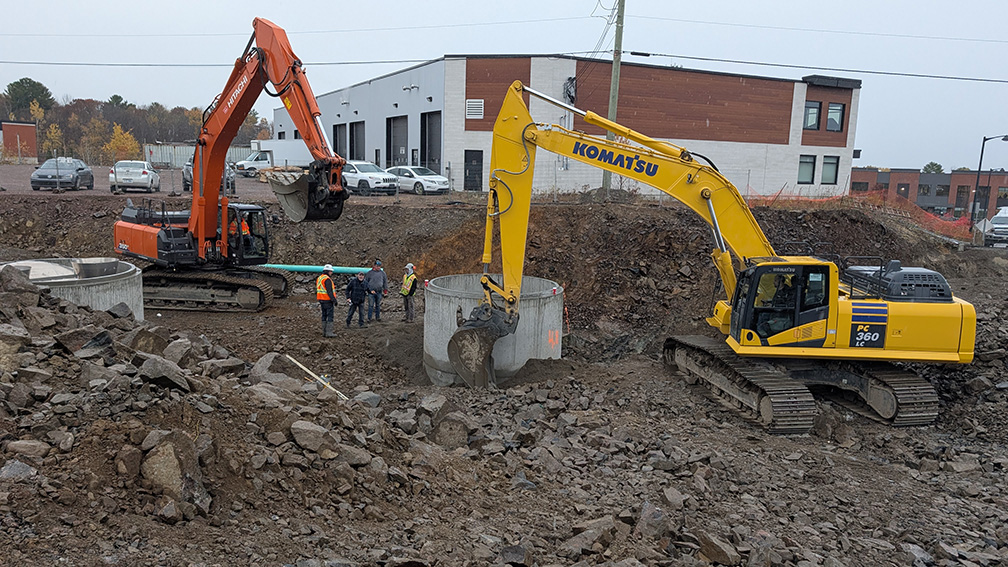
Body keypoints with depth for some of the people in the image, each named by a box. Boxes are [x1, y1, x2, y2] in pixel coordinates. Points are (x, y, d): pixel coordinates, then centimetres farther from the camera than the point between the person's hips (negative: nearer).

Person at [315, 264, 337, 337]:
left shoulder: (319, 278, 13)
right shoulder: (327, 279, -17)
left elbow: (316, 290, 18)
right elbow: (329, 291, -22)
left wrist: (319, 301, 23)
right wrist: (334, 300, -18)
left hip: (321, 300, 9)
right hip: (328, 300, -9)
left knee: (324, 315, 13)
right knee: (330, 316, -5)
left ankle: (324, 332, 15)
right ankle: (329, 332, -6)